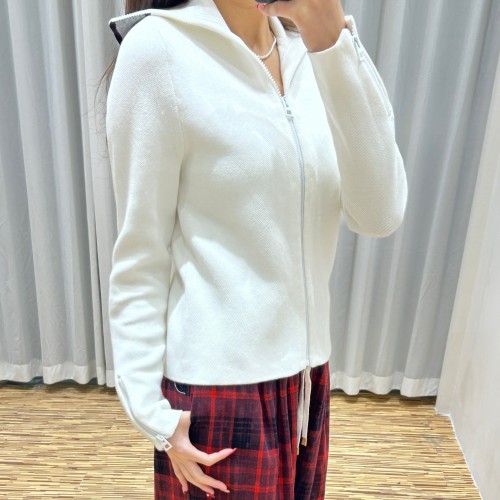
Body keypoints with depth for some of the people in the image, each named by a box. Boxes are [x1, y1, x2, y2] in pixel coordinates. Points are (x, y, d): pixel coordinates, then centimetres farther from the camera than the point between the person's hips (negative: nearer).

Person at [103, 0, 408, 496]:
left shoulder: (307, 51, 4)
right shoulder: (159, 47, -11)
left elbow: (380, 215, -10)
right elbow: (139, 261, -9)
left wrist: (332, 41, -17)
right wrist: (153, 412, -10)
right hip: (217, 387, -5)